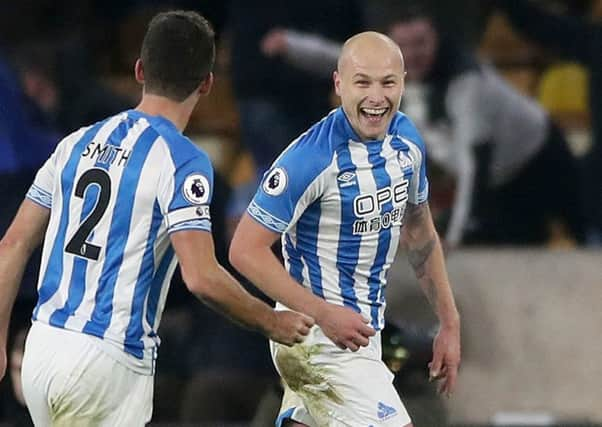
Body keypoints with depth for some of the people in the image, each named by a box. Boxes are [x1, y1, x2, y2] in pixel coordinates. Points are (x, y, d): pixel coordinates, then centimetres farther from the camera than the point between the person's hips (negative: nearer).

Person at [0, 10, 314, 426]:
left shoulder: (78, 143, 11)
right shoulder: (183, 161, -8)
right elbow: (201, 277, -18)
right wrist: (272, 322, -3)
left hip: (42, 346, 6)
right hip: (109, 360, -6)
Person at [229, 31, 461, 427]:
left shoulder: (406, 139, 2)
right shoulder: (312, 158, -22)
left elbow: (419, 232, 17)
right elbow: (246, 250, -20)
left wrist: (450, 323, 16)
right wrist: (323, 313, -25)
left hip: (365, 326, 8)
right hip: (321, 333, -8)